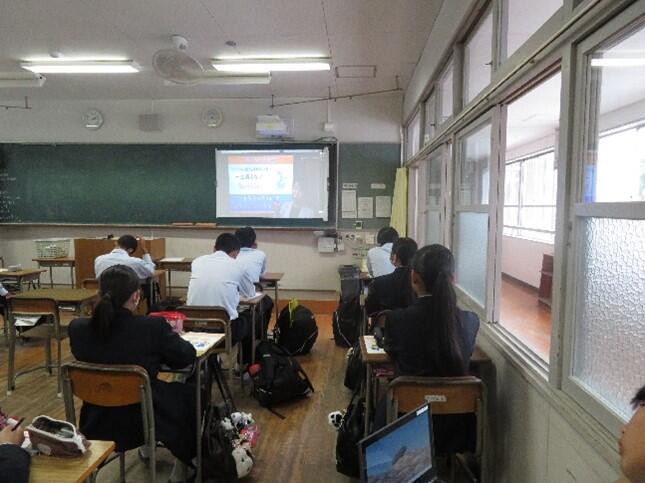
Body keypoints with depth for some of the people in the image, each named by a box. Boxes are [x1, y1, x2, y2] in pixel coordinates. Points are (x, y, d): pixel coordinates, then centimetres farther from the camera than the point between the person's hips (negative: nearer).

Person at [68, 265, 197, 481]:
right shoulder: (153, 326, -25)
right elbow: (187, 357, -9)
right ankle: (189, 456, 45)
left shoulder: (78, 327, -14)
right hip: (145, 421, -4)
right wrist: (170, 335, 11)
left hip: (97, 423, 5)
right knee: (189, 393, 24)